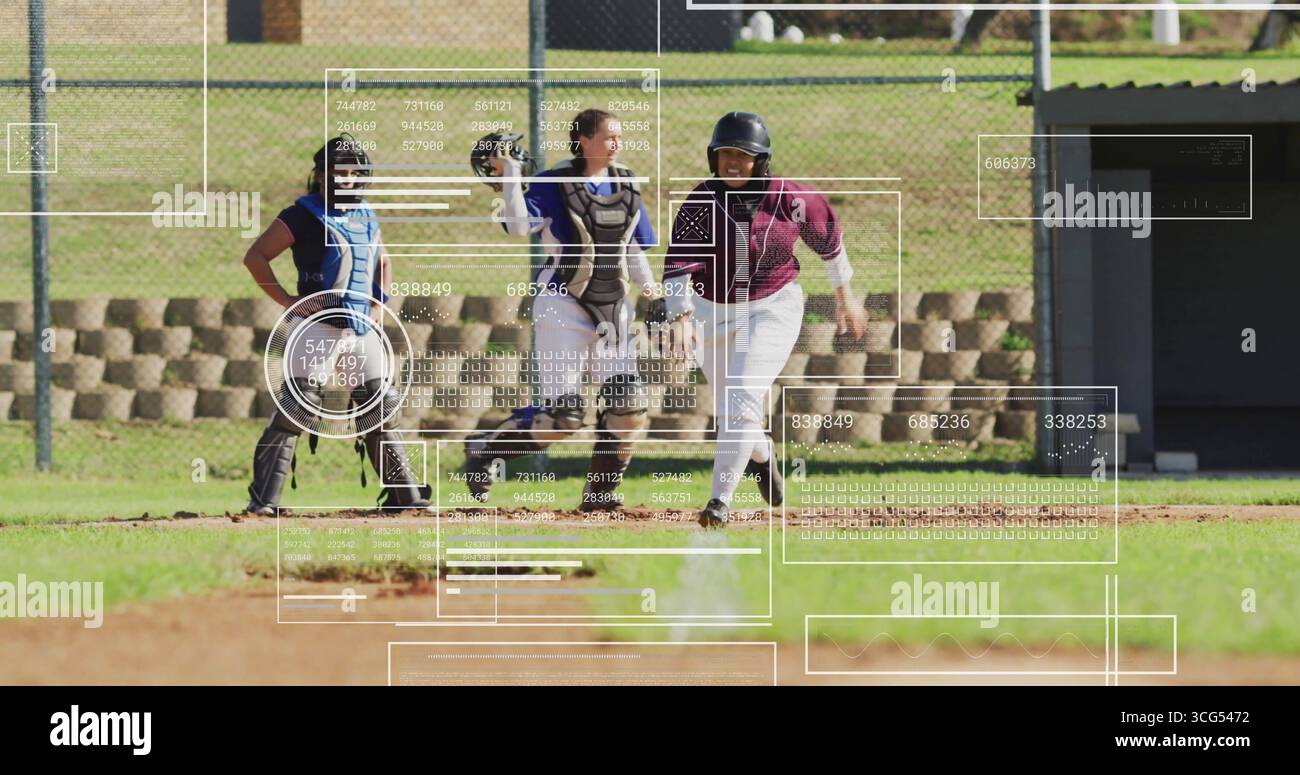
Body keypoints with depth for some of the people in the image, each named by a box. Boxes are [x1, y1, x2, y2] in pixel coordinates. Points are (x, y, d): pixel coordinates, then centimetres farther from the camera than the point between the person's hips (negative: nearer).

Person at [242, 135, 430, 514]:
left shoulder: (366, 219, 16)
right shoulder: (303, 216, -5)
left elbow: (383, 263, 33)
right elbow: (255, 257, -7)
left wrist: (378, 303, 17)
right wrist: (287, 301, -13)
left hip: (363, 328, 7)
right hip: (317, 326, -7)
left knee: (380, 410, 8)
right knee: (295, 409, -12)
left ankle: (404, 494, 16)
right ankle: (263, 499, -12)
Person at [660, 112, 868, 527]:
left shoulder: (788, 198, -11)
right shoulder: (702, 201, -12)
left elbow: (826, 232, 7)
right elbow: (680, 261, -21)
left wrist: (844, 295, 16)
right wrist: (681, 316, -36)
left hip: (773, 310, -2)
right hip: (713, 314, 3)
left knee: (742, 399, -19)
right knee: (729, 412, 15)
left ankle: (720, 501, -17)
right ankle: (761, 454, 51)